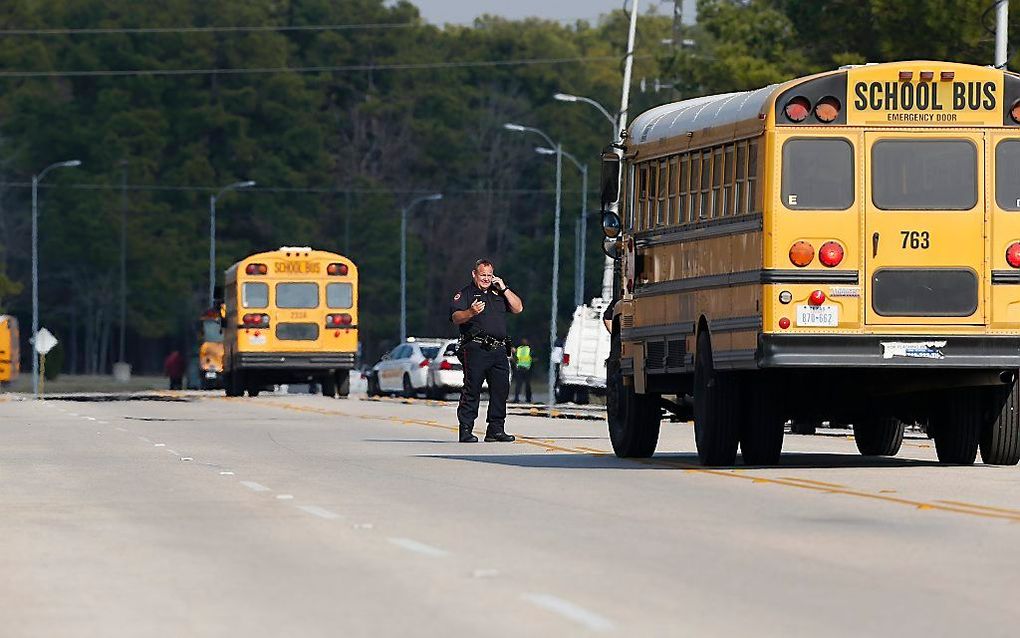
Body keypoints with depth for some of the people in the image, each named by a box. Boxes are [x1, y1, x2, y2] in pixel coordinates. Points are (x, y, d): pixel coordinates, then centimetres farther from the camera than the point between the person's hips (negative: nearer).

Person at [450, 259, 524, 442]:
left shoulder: (498, 293, 21)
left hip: (499, 350, 5)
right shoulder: (465, 294, 5)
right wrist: (470, 312, -28)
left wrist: (503, 288, 5)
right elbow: (455, 317, -7)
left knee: (501, 390, 3)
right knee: (472, 391, -7)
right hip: (476, 349, -5)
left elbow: (518, 308, 13)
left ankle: (496, 430, 10)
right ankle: (466, 431, -7)